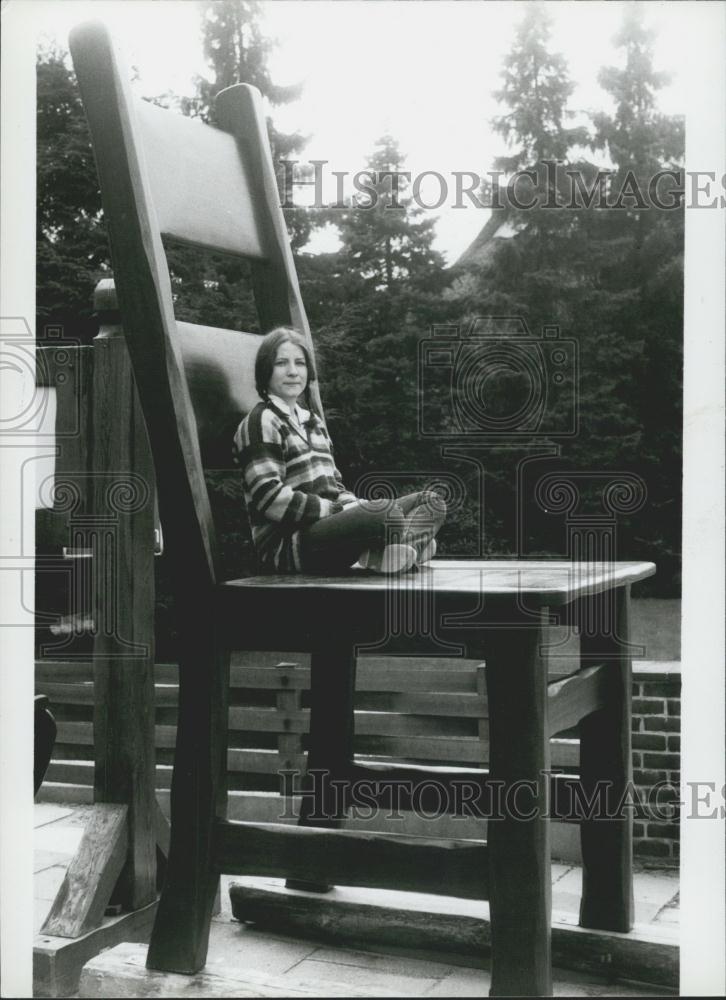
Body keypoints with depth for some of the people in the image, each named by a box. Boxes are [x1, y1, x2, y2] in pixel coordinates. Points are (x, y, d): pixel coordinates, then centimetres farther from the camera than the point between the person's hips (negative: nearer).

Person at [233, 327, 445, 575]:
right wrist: (340, 510, -16)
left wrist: (355, 505, -1)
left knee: (431, 501, -3)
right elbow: (270, 498, -14)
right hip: (285, 545, -9)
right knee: (385, 515, -35)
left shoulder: (313, 422, 25)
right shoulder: (261, 422, -3)